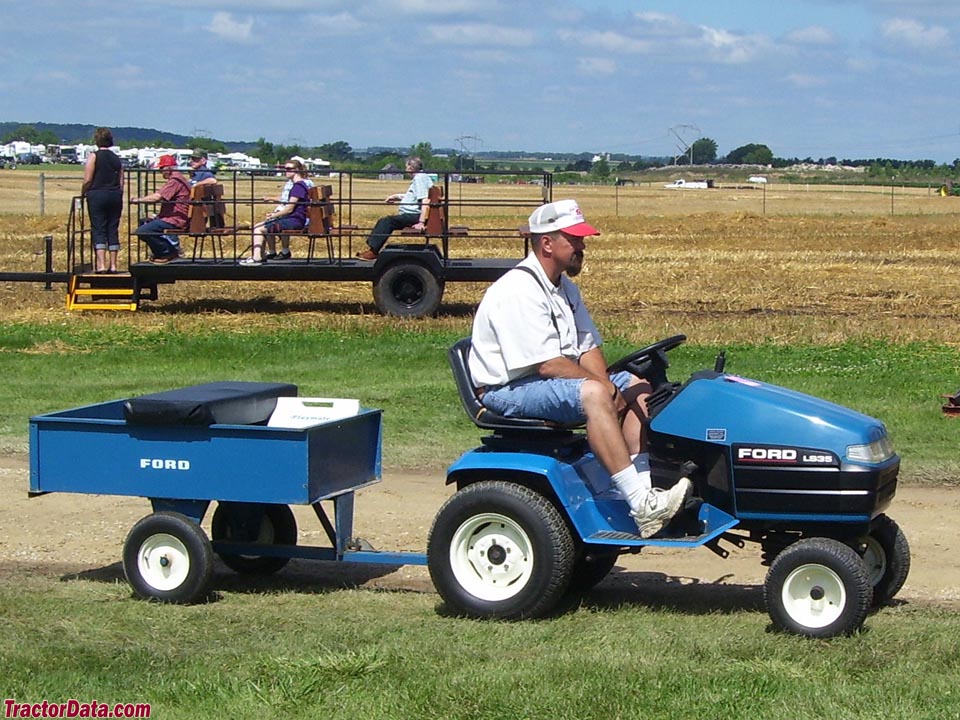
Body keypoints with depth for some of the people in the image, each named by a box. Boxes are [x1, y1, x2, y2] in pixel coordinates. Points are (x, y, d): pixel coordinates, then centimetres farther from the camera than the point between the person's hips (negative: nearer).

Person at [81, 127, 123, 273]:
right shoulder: (117, 159, 12)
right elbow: (121, 182, 10)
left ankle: (101, 264, -13)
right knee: (113, 230, 7)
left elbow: (87, 181, -9)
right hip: (115, 196, 4)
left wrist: (84, 193, 5)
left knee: (98, 230, -4)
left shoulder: (93, 157, -4)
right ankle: (113, 264, 6)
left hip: (97, 195, -4)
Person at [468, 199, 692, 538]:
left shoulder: (565, 287, 13)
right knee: (592, 394, -34)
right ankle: (642, 506, -38)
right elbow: (548, 364, -24)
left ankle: (644, 490, -11)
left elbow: (589, 348, 11)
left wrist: (606, 387, -9)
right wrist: (603, 386, -17)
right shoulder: (517, 291, -20)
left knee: (638, 388, 1)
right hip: (509, 389, -11)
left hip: (559, 381, 11)